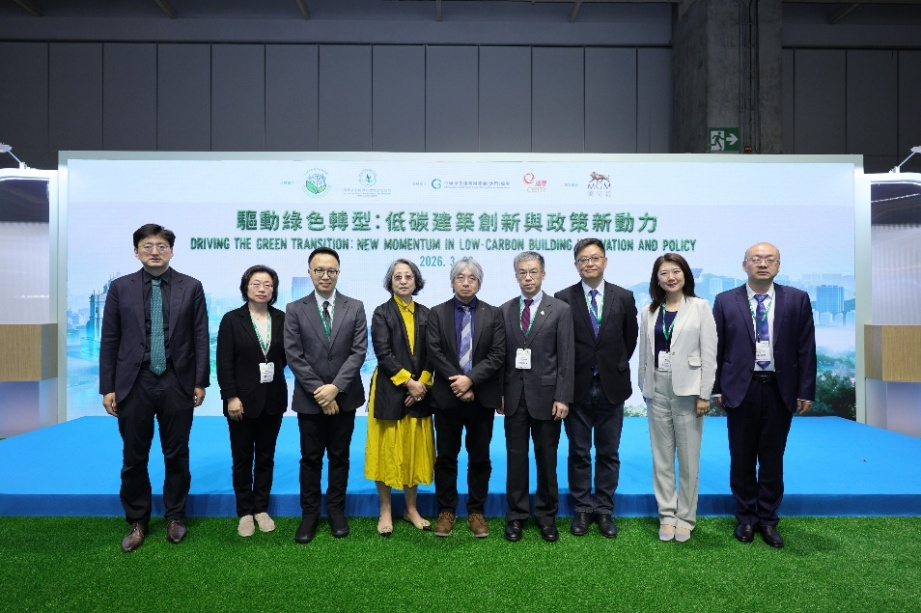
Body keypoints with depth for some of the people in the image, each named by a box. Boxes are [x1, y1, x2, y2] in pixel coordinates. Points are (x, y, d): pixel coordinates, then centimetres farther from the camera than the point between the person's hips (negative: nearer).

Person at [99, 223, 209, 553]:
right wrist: (107, 387, 0)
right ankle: (137, 522, 28)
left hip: (177, 383, 0)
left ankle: (175, 517, 28)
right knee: (134, 458, 10)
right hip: (134, 384, 1)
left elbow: (201, 338, 0)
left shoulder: (191, 287, 1)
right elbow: (109, 340, 3)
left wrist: (200, 382, -2)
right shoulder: (120, 287, 3)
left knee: (176, 456, 10)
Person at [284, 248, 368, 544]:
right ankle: (310, 513, 23)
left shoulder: (355, 307, 1)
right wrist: (318, 391, -13)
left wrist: (335, 387, -15)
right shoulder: (295, 309, -1)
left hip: (344, 397, 1)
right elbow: (294, 355, -6)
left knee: (339, 457, 12)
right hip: (309, 398, 0)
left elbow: (358, 351, -6)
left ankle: (336, 511, 26)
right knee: (310, 459, 10)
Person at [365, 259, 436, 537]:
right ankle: (385, 511, 18)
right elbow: (383, 354, -12)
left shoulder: (425, 314, 7)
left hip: (419, 391, 3)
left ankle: (411, 509, 24)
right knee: (387, 450, 4)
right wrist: (408, 382, -16)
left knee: (415, 451, 10)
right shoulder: (381, 313, -3)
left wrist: (421, 383, -9)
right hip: (389, 390, -3)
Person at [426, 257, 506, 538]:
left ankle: (476, 512, 21)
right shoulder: (437, 313, 4)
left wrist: (470, 379, -16)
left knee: (480, 458, 9)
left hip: (482, 397, 0)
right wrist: (458, 383, -14)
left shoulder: (493, 314, 4)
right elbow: (434, 353, -6)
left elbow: (498, 355, -5)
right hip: (447, 396, 0)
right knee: (446, 457, 9)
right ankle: (446, 511, 22)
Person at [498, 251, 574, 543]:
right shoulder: (505, 310, 7)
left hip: (546, 395, -2)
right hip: (514, 395, 2)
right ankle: (516, 515, 22)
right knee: (516, 457, 9)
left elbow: (566, 357, -5)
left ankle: (546, 515, 24)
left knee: (547, 459, 9)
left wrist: (562, 398, -10)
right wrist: (499, 393, 0)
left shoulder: (560, 309, -1)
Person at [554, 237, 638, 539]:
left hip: (611, 387, 1)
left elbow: (630, 338, 11)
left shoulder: (624, 297, 2)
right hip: (577, 387, -1)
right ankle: (582, 510, 22)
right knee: (579, 454, 9)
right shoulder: (563, 298, -4)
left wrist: (616, 366, 10)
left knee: (608, 454, 10)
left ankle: (604, 510, 23)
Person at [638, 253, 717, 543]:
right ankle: (666, 515, 20)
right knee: (661, 459, 9)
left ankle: (685, 517, 18)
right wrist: (644, 389, 7)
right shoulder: (649, 312, 8)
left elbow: (709, 353, -4)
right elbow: (644, 354, 10)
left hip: (687, 391, -3)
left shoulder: (700, 307, -1)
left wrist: (704, 394, -9)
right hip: (657, 391, 3)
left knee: (689, 459, 4)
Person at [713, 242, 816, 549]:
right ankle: (746, 517, 24)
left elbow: (806, 349, 1)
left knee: (772, 459, 10)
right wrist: (716, 388, -2)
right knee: (742, 459, 9)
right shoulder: (726, 301, 1)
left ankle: (768, 519, 24)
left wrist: (806, 391, -3)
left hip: (780, 390, 1)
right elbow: (716, 349, 1)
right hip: (741, 389, 0)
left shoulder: (797, 299, 2)